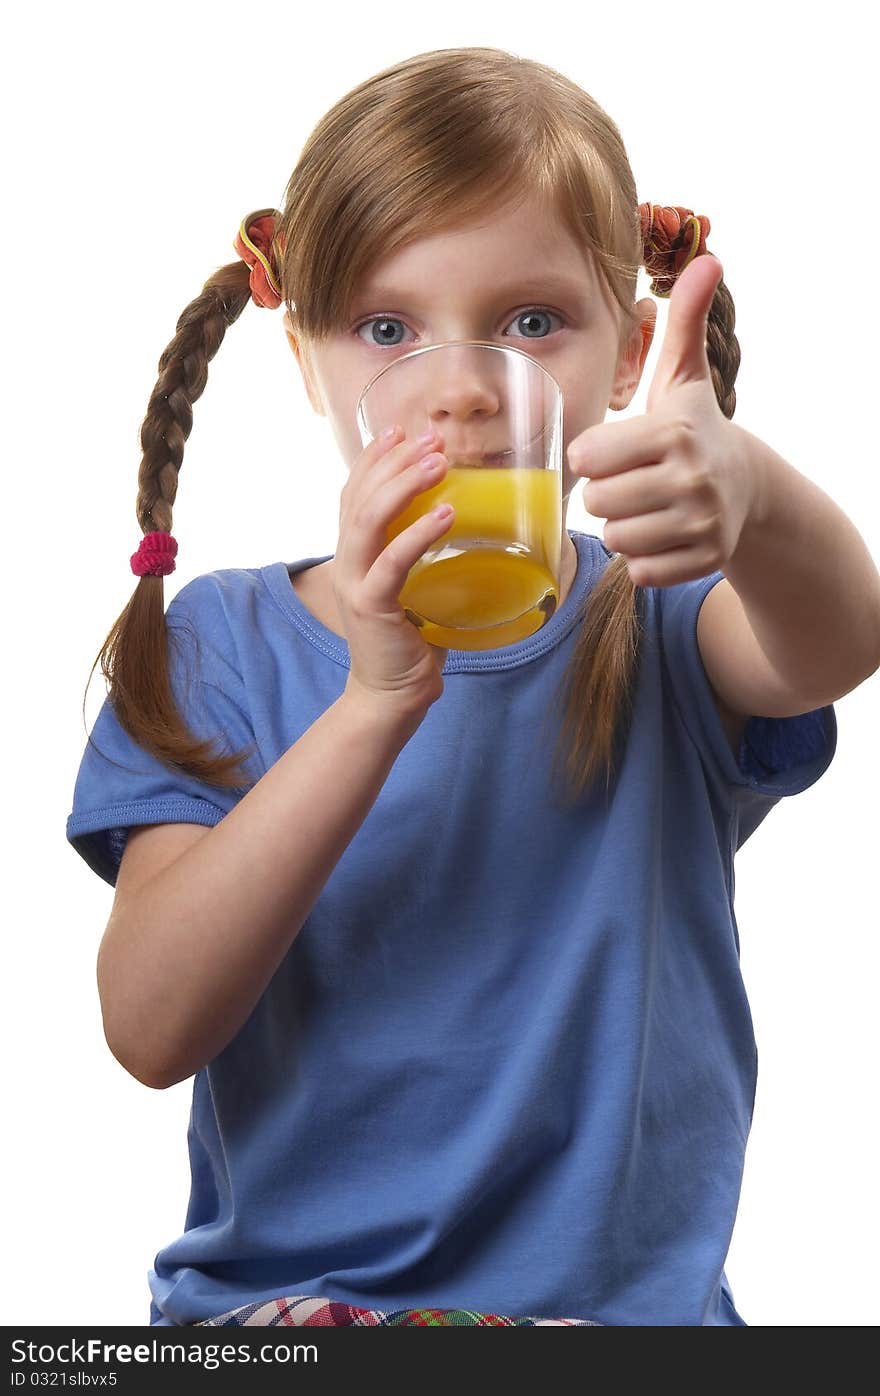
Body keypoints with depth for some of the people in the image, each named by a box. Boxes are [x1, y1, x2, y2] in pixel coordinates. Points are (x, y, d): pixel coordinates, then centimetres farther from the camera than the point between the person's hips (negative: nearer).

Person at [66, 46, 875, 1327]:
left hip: (627, 1299, 1)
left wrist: (752, 498, -48)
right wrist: (377, 703, -23)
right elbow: (150, 1028, -10)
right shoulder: (218, 647, 3)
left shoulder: (663, 635, 2)